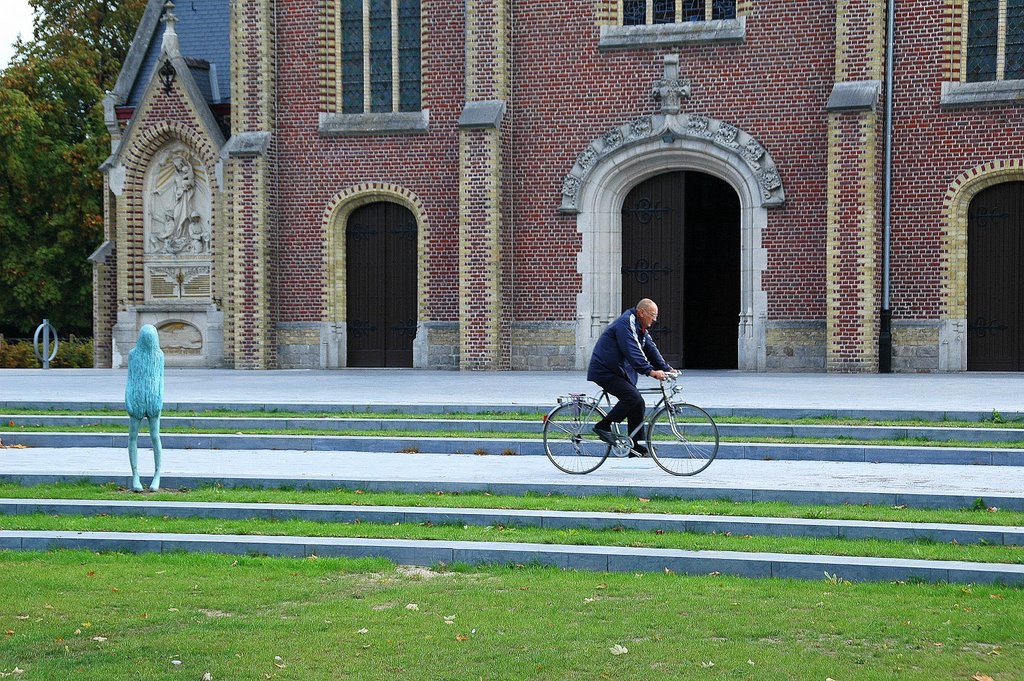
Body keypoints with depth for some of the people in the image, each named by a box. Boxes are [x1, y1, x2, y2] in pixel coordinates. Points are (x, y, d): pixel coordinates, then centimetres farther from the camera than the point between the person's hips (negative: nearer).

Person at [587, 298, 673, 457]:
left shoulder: (641, 328, 13)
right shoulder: (625, 324, -19)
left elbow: (651, 349, 13)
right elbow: (632, 352, -29)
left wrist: (667, 369, 3)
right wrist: (650, 371, -35)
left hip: (620, 372, 10)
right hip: (604, 371, -10)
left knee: (638, 404, 4)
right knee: (633, 397, -24)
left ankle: (634, 445, 9)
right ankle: (603, 426, -14)